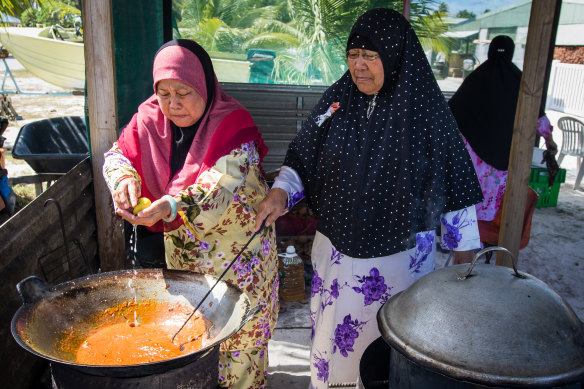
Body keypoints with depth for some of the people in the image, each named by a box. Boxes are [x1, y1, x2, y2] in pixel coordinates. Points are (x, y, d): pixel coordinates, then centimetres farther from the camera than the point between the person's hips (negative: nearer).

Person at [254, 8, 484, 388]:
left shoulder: (425, 108, -9)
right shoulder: (338, 99, -2)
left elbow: (455, 186, -3)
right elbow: (301, 159, 2)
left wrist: (465, 253, 0)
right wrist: (281, 192, -17)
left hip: (402, 257, -2)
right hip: (338, 252, 3)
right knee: (332, 337, 18)